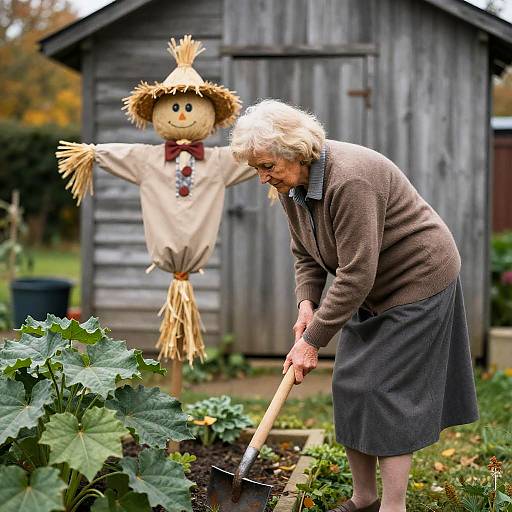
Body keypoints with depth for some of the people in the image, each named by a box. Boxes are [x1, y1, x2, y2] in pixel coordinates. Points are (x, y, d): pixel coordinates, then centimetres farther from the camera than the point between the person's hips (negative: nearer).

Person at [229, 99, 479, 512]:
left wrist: (312, 340, -26)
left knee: (386, 390, -9)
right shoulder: (291, 185, -2)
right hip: (373, 289, 9)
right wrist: (307, 303, -9)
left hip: (418, 282, -9)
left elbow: (356, 274, -30)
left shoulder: (349, 180, -31)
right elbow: (305, 254, 9)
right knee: (349, 385, 7)